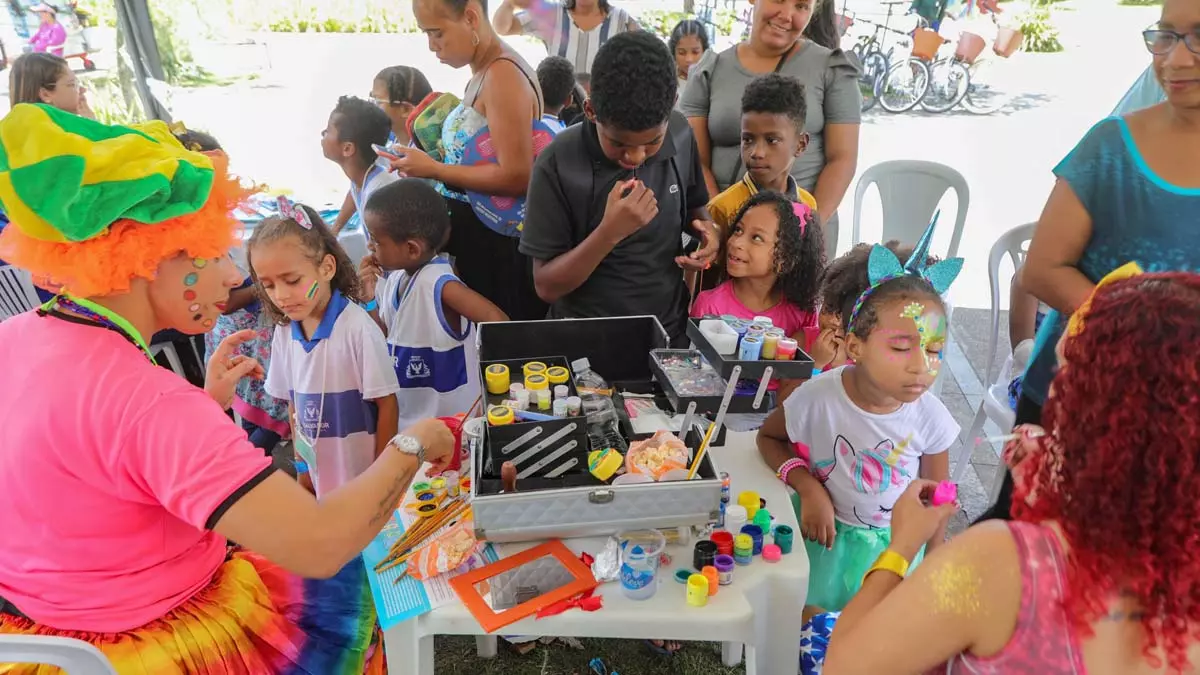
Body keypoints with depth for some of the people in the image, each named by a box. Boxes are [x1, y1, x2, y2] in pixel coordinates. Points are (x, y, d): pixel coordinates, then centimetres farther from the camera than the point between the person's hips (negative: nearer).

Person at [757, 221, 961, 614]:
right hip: (824, 537, -1)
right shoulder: (818, 397, -26)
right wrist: (807, 486, -21)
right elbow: (769, 437, -5)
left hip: (893, 548, 1)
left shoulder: (930, 417, -20)